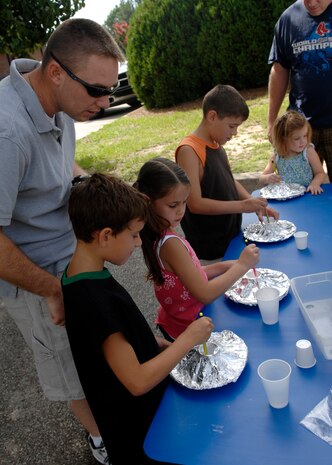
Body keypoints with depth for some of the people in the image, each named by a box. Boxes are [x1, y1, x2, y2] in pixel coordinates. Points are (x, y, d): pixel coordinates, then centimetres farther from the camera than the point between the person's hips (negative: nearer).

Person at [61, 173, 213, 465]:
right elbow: (138, 381, -30)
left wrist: (156, 344, 0)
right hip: (137, 429, -8)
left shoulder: (81, 277, -7)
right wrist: (188, 339, -22)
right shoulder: (97, 301, -35)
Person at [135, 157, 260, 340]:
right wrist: (241, 266, -19)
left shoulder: (158, 234, -3)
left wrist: (222, 267, -5)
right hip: (188, 329, -8)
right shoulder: (170, 243, -29)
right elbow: (204, 294, -27)